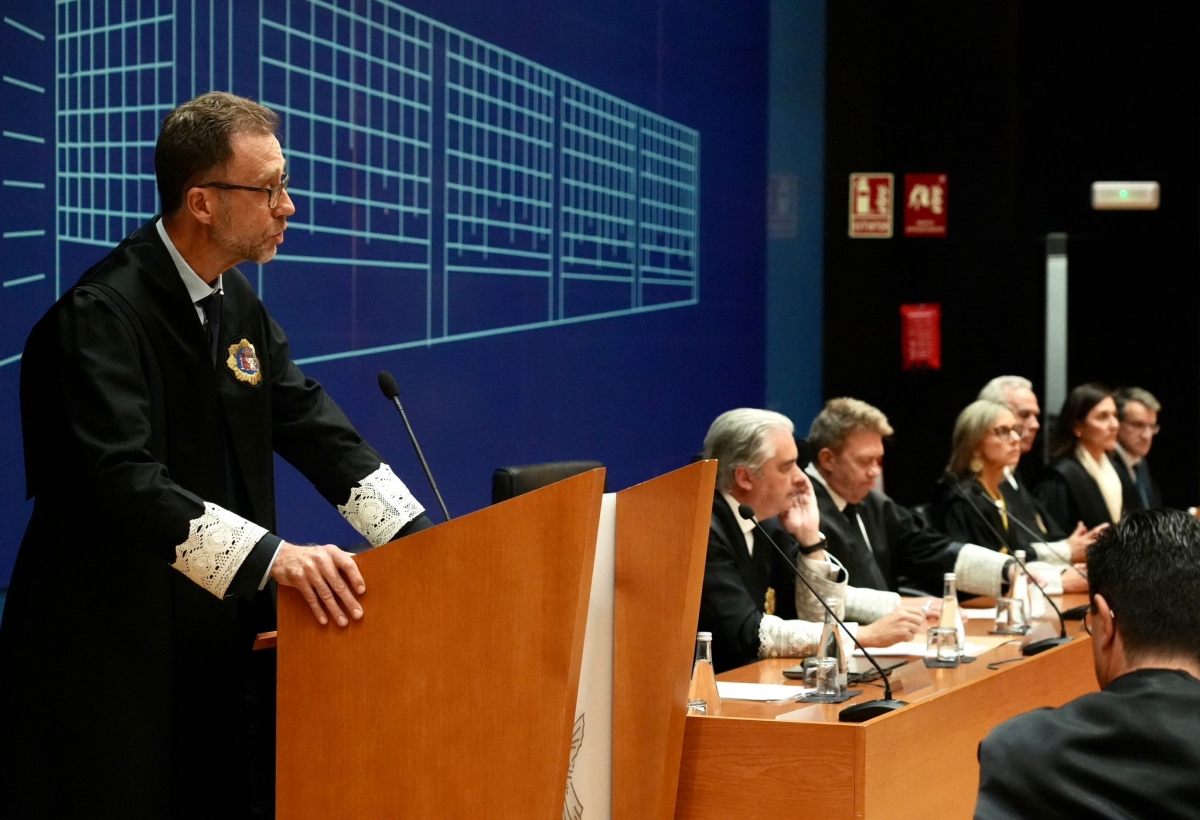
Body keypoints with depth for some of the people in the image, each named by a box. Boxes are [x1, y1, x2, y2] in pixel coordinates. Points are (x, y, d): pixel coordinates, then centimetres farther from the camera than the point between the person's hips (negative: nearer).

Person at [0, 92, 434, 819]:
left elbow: (312, 425, 8)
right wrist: (273, 556, -39)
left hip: (216, 635, 8)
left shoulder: (237, 300, 8)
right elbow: (127, 481, -30)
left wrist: (421, 538, -3)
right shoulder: (102, 315, -19)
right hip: (108, 656, -8)